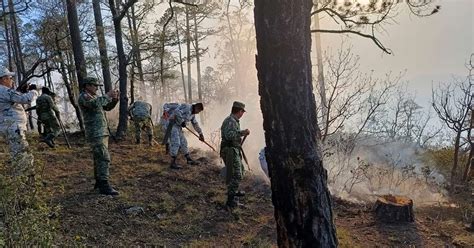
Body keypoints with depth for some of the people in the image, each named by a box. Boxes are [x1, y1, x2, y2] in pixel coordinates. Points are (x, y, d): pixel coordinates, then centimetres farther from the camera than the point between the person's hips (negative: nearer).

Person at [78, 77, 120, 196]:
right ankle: (104, 186, -14)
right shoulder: (83, 96, -9)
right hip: (95, 133, -10)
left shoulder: (94, 97, 19)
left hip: (101, 133, 10)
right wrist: (107, 95, -20)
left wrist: (115, 98, 3)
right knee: (104, 158, -14)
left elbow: (108, 107, 20)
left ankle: (99, 182, 21)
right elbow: (96, 104, -29)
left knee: (99, 158, 13)